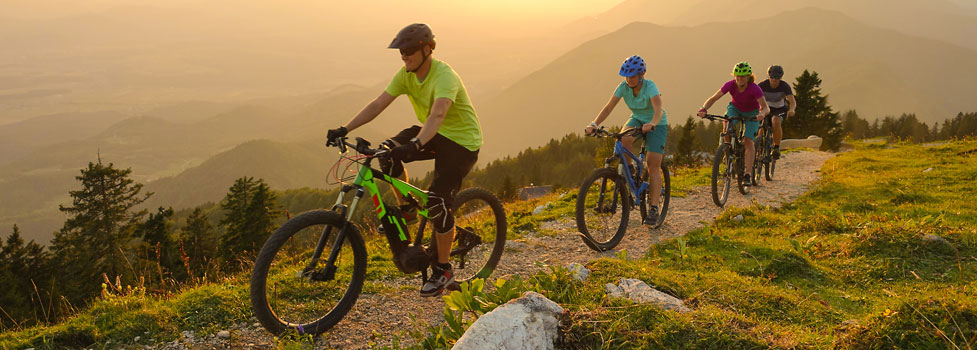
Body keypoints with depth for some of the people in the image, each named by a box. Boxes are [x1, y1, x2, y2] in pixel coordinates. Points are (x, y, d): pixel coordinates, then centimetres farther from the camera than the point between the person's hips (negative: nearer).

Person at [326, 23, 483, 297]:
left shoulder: (444, 76, -27)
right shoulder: (406, 74, -5)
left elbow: (438, 115, -44)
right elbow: (378, 104, -9)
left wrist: (415, 145, -60)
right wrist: (344, 129, -18)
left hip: (461, 141, -7)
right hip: (431, 133, 7)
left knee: (437, 200, -17)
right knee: (387, 152, -16)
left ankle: (443, 270, 1)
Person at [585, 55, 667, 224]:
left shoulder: (650, 87, -29)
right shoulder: (623, 87, -17)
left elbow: (659, 110, -43)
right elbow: (608, 108, -22)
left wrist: (652, 124, -65)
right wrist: (594, 124, -38)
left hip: (656, 124, -4)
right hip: (637, 119, 4)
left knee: (653, 165, -14)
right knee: (624, 139, -32)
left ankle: (654, 208, -11)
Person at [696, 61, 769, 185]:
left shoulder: (754, 89, -32)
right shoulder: (730, 85, -26)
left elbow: (765, 107, -33)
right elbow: (713, 98, -23)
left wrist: (762, 113, -57)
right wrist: (704, 109, -42)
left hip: (751, 113, -2)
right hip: (735, 108, 2)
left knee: (748, 142, -17)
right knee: (727, 127, -31)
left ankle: (748, 175, -15)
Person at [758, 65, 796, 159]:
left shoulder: (785, 86, -20)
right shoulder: (762, 85, -18)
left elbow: (792, 101, -31)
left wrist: (791, 110, -54)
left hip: (780, 110, -2)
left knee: (776, 121, -35)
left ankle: (777, 147, -20)